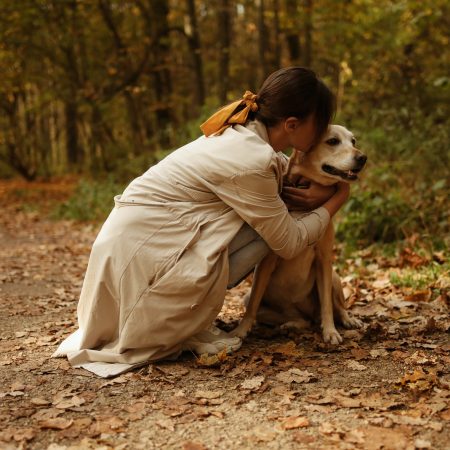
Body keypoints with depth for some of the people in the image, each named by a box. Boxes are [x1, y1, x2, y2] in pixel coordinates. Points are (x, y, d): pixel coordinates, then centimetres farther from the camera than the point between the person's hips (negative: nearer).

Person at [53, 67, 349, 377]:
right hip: (142, 253, -9)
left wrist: (311, 195, -3)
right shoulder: (252, 162, -20)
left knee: (270, 217, 7)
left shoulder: (242, 133, 5)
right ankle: (185, 327, -2)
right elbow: (290, 244, -11)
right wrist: (336, 202, 4)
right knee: (270, 229, -11)